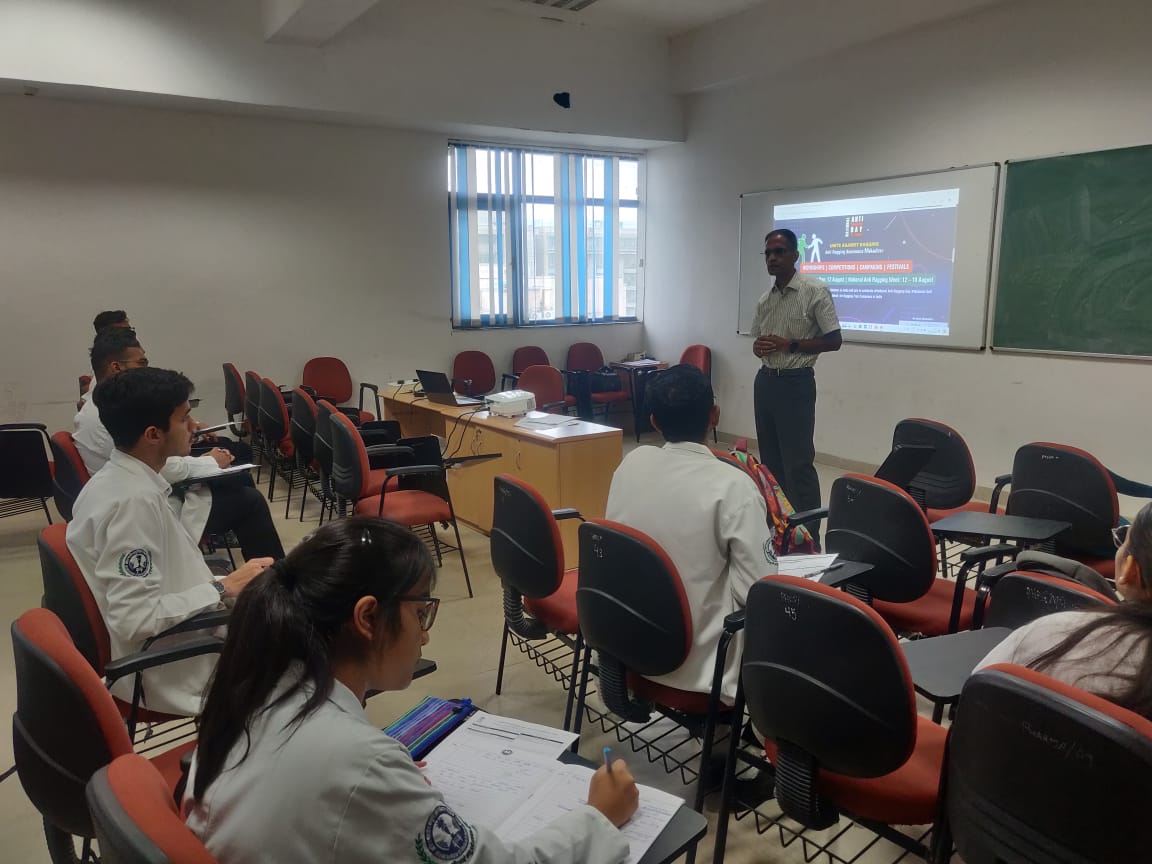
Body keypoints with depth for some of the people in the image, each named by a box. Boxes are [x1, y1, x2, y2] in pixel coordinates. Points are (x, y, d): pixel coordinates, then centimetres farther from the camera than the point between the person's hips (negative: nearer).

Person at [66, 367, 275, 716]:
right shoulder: (134, 500, -26)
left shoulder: (113, 480, 3)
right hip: (170, 674, -9)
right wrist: (224, 588, -21)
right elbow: (134, 619, -29)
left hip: (160, 649, 9)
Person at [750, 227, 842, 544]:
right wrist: (758, 347, -4)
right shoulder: (765, 300, 11)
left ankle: (808, 537, 2)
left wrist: (789, 345, -17)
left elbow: (834, 340, -9)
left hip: (795, 383, -7)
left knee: (798, 463, -6)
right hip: (765, 381, 7)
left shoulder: (815, 291, -8)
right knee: (770, 460, 12)